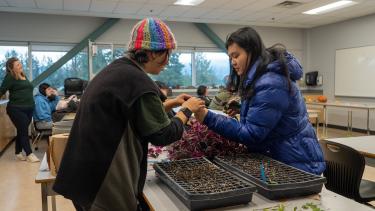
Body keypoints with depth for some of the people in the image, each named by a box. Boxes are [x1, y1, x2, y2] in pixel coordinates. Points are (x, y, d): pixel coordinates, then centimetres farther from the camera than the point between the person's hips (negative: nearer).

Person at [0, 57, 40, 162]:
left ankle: (18, 153, 23)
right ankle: (29, 154, 2)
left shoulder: (24, 76, 14)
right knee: (24, 131, -4)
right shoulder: (10, 77, -8)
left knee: (22, 131, 13)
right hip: (16, 109, -7)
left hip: (28, 109, 7)